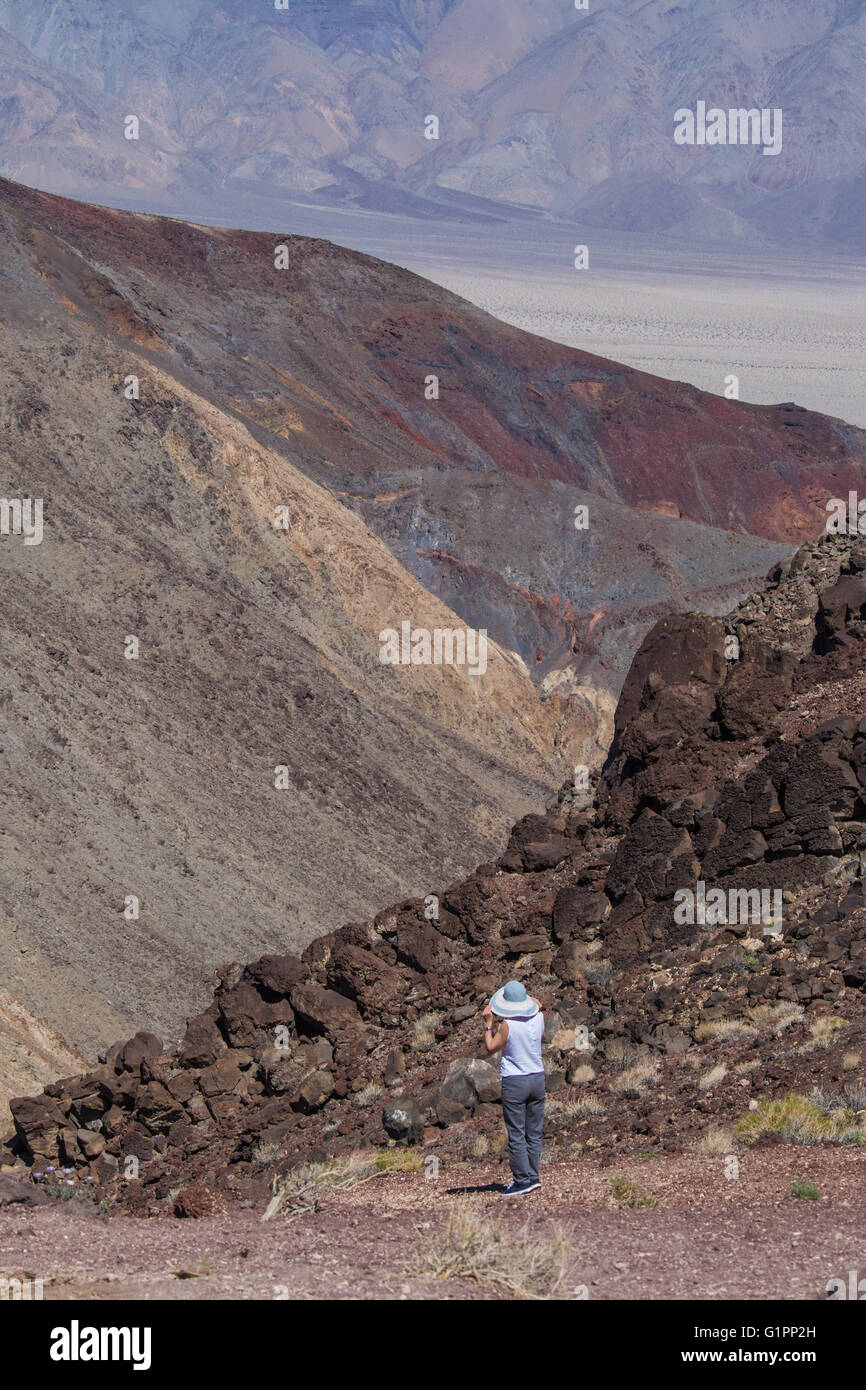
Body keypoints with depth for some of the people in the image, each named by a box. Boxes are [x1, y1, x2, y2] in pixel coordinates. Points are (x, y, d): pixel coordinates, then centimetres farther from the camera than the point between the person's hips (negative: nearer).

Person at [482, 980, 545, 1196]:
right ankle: (532, 1176, 14)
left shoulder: (507, 1025, -15)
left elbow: (491, 1047, -4)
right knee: (534, 1133, 11)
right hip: (537, 1078, 5)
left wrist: (488, 1024, 5)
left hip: (514, 1081, -5)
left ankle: (523, 1180, -2)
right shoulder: (538, 1018, -1)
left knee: (516, 1135, -1)